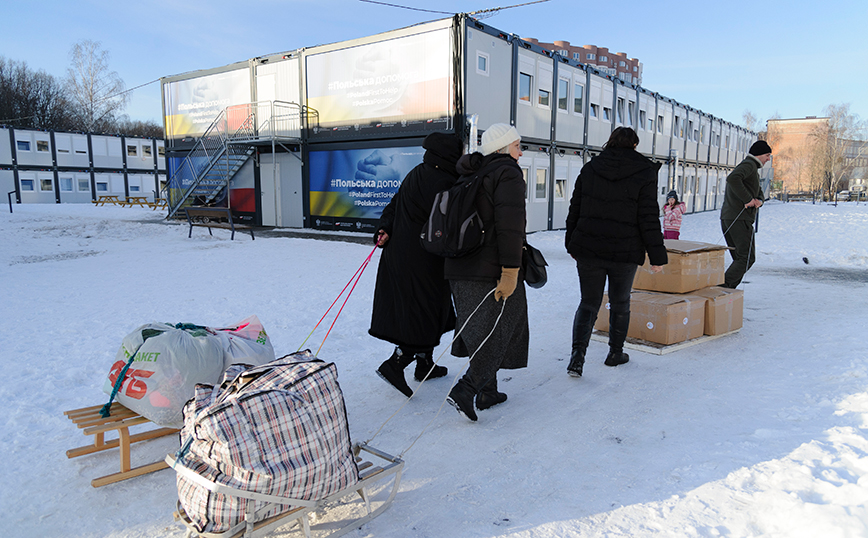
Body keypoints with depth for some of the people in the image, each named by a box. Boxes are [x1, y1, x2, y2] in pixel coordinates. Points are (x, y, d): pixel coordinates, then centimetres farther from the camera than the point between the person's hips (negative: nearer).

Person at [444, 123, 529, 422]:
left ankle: (486, 392, 24)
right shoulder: (508, 173, -9)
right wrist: (510, 272, -22)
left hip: (460, 268, 8)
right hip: (492, 271, -8)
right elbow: (510, 226, -20)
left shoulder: (469, 176, 17)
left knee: (481, 331, 17)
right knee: (497, 332, 2)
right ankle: (464, 390, -9)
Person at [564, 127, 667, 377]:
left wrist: (572, 245, 17)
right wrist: (657, 256, -2)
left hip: (588, 249, 2)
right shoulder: (644, 173, -4)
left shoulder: (589, 169, 4)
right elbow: (649, 218, -7)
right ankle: (615, 352, 30)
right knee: (620, 303, 17)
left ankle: (578, 352, -8)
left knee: (588, 303, 9)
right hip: (625, 252, -2)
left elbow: (574, 211, 7)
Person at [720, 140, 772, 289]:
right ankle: (723, 286, -14)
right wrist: (748, 199, -23)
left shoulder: (753, 169, 27)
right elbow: (732, 178, -29)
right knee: (747, 258, -7)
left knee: (740, 258, 11)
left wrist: (759, 201, 1)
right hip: (740, 219, -10)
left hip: (727, 218, 10)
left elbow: (759, 192, 25)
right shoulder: (749, 165, -7)